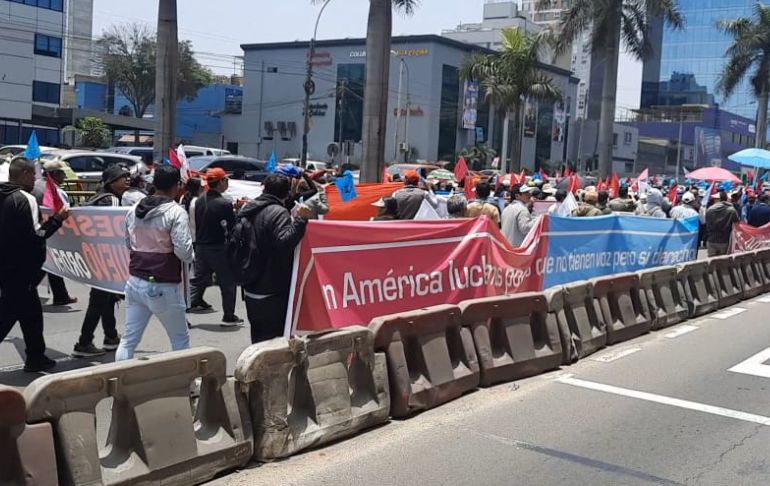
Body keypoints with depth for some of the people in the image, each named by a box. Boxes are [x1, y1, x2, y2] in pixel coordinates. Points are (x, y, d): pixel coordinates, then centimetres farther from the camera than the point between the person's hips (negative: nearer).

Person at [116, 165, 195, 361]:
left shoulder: (134, 210, 9)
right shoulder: (176, 212, -13)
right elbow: (184, 251, -19)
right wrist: (189, 257, 2)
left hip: (135, 282, 6)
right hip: (164, 286, -6)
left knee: (129, 339, 9)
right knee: (181, 339, 10)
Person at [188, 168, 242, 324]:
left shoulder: (199, 201, 3)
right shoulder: (225, 204, -17)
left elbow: (197, 223, 10)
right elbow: (233, 227, -13)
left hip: (201, 246, 6)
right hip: (218, 248, -6)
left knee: (198, 280, 14)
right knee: (227, 282, 8)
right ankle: (229, 316, 16)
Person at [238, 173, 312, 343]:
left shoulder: (247, 210, 11)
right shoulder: (279, 213, -15)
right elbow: (285, 241, -30)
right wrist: (300, 220, -34)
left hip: (250, 290, 8)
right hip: (273, 293, -8)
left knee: (258, 338, 18)